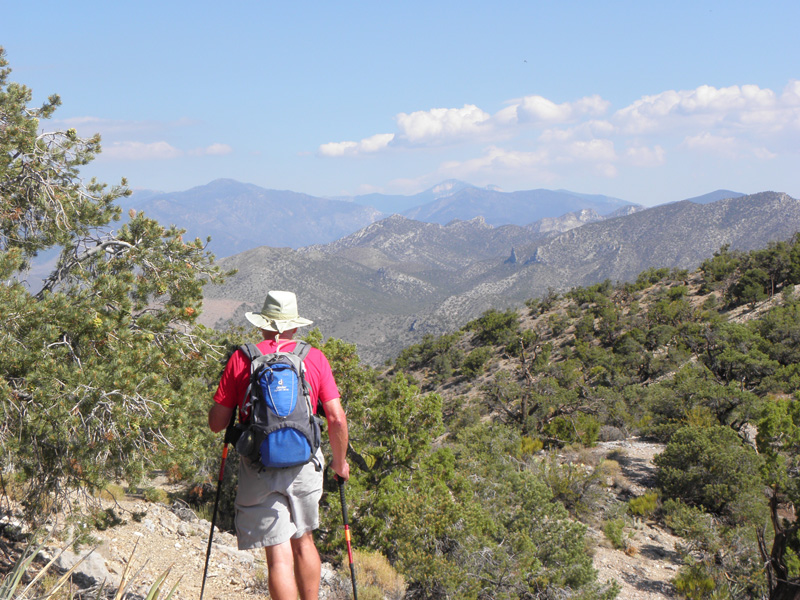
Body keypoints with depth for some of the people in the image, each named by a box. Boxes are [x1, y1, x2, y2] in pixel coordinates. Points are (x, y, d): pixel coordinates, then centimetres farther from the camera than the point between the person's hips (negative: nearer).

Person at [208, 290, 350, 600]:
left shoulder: (241, 358, 0)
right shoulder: (314, 357, 3)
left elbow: (216, 423, 1)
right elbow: (337, 419, -1)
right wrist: (340, 461, 14)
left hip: (259, 467, -2)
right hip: (305, 464, 2)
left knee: (279, 555, -1)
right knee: (303, 540, 22)